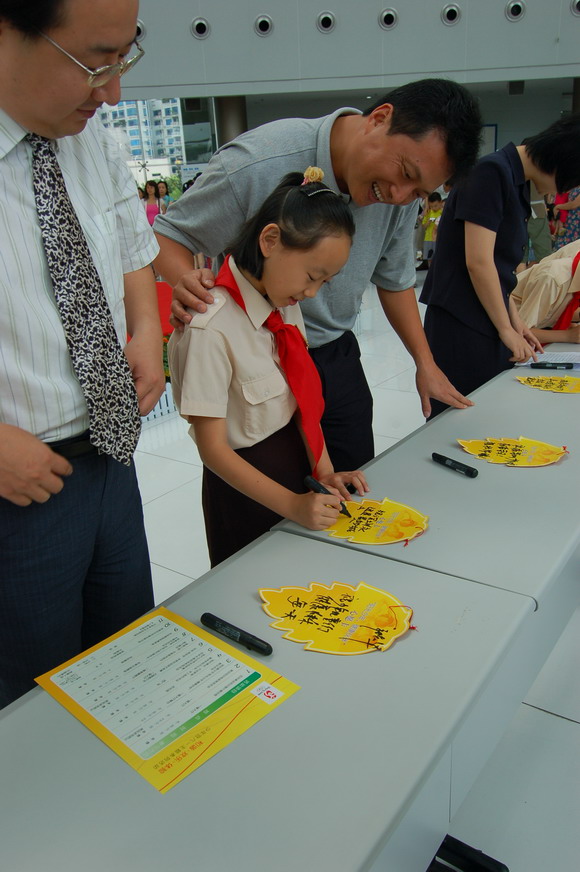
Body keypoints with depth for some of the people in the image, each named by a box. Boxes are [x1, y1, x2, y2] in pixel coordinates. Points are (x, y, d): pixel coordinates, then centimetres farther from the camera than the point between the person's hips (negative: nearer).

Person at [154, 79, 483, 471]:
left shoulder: (401, 193, -7)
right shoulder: (256, 164, -25)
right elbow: (169, 233, -13)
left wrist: (426, 363, 9)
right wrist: (185, 282, -34)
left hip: (337, 357, 5)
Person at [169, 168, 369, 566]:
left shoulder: (285, 304, -1)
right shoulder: (212, 327, -26)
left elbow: (302, 397, 3)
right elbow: (213, 449, -23)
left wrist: (324, 471, -7)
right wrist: (292, 504, -25)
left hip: (297, 458, 7)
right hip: (245, 484, -7)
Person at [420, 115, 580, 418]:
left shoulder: (517, 183, 16)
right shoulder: (492, 172, -13)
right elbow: (478, 262, -17)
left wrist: (514, 320, 16)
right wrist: (506, 328, -8)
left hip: (487, 322, 9)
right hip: (461, 327, -9)